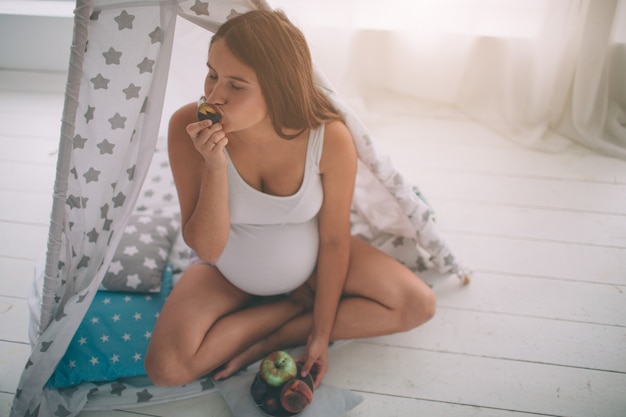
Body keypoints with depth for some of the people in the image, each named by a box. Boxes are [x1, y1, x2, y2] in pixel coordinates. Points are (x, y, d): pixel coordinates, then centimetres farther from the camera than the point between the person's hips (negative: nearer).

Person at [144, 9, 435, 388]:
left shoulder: (330, 138, -27)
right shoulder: (189, 128, -26)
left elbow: (334, 239, -14)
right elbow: (207, 248, -23)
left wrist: (322, 334, -11)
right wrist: (215, 167, -39)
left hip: (310, 263, 1)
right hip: (228, 275, 0)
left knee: (418, 304, -14)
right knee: (166, 367, -23)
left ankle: (272, 339, -8)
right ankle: (296, 304, -3)